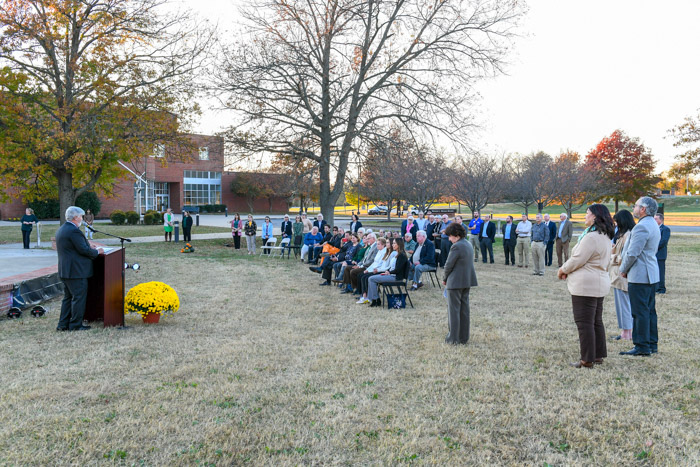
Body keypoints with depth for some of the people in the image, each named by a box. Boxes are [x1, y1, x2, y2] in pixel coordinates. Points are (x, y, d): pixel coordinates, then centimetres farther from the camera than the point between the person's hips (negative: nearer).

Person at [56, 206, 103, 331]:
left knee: (68, 297, 16)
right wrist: (97, 251, -4)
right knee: (79, 297, -2)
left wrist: (92, 250, 16)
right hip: (76, 271, -10)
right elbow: (84, 249, -20)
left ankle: (63, 324, 18)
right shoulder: (74, 231, -17)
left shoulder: (61, 229, 15)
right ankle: (75, 325, 2)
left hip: (65, 270, 10)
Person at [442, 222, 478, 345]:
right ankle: (464, 338, 21)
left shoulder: (456, 247, -19)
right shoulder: (469, 245, 10)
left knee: (454, 310, 1)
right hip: (467, 281, 9)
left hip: (455, 282, -9)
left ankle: (453, 338, 6)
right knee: (464, 309, 14)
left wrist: (444, 279, 0)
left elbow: (449, 265, -16)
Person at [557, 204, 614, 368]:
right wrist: (567, 270, 9)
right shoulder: (605, 237, 15)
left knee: (584, 323, -5)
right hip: (600, 283, 10)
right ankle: (598, 355, 23)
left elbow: (578, 259, -19)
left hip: (586, 285, -10)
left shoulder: (591, 237, -19)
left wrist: (563, 270, 0)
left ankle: (587, 360, -1)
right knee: (596, 322, 16)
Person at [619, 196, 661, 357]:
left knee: (640, 312, -6)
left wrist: (623, 269, -4)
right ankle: (652, 344, 20)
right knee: (650, 310, 14)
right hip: (651, 275, 10)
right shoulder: (654, 225, 16)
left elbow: (632, 253, -20)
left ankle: (642, 347, -2)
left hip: (639, 276, -10)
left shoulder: (642, 227, -18)